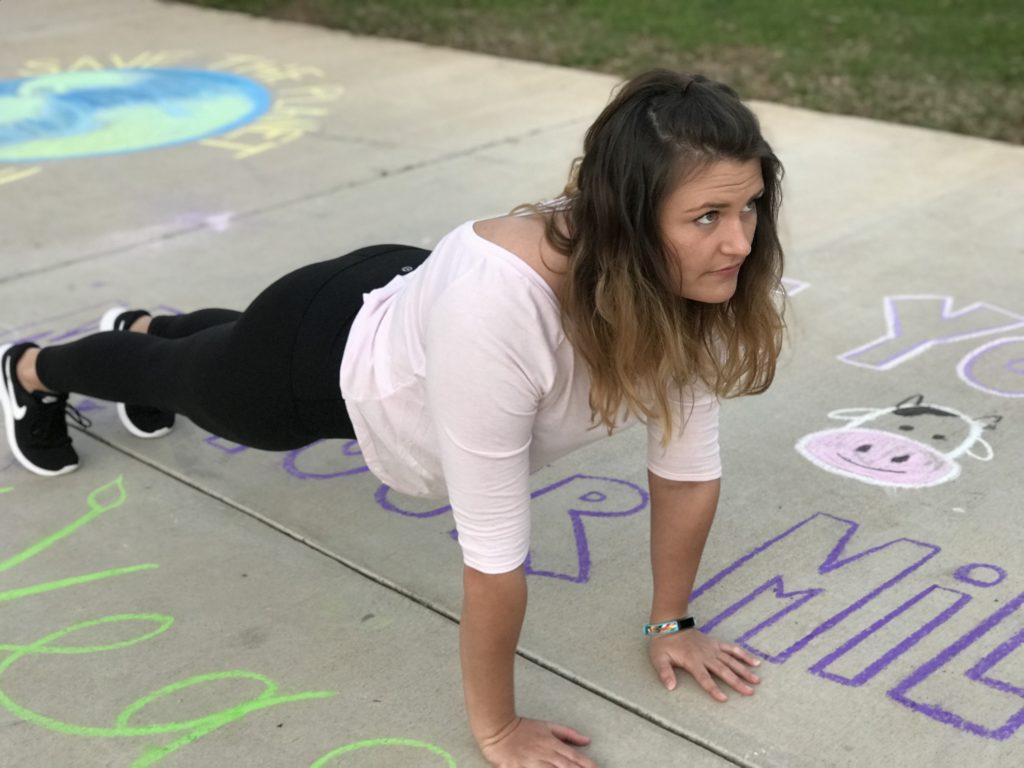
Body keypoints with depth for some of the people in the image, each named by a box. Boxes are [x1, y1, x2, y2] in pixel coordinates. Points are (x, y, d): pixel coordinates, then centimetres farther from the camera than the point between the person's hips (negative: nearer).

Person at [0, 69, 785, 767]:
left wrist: (670, 623, -7)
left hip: (399, 313, 6)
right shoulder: (498, 302, -50)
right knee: (183, 376, 29)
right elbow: (495, 547, -40)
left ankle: (143, 326, 74)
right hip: (327, 358, -5)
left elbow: (687, 465, -14)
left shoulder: (689, 277, -29)